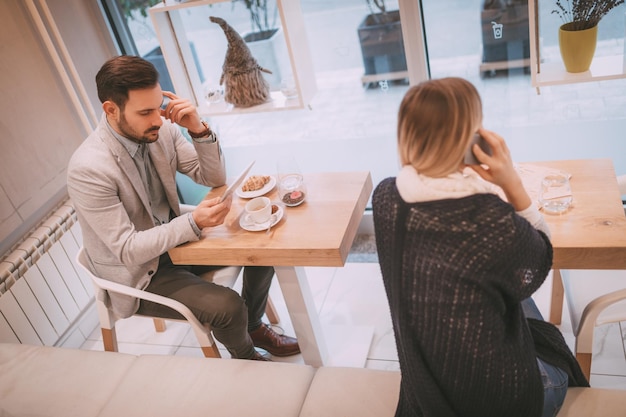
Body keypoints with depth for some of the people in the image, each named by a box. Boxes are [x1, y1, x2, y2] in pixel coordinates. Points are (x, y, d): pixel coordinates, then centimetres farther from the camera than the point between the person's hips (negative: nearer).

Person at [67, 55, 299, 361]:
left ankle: (253, 326, 21)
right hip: (138, 270, -6)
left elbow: (214, 178, -3)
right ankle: (246, 357, 13)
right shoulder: (87, 169, -28)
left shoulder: (163, 129, -10)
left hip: (176, 238, 7)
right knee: (227, 306, -23)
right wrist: (193, 223, -37)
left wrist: (199, 129, -21)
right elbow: (126, 249, -25)